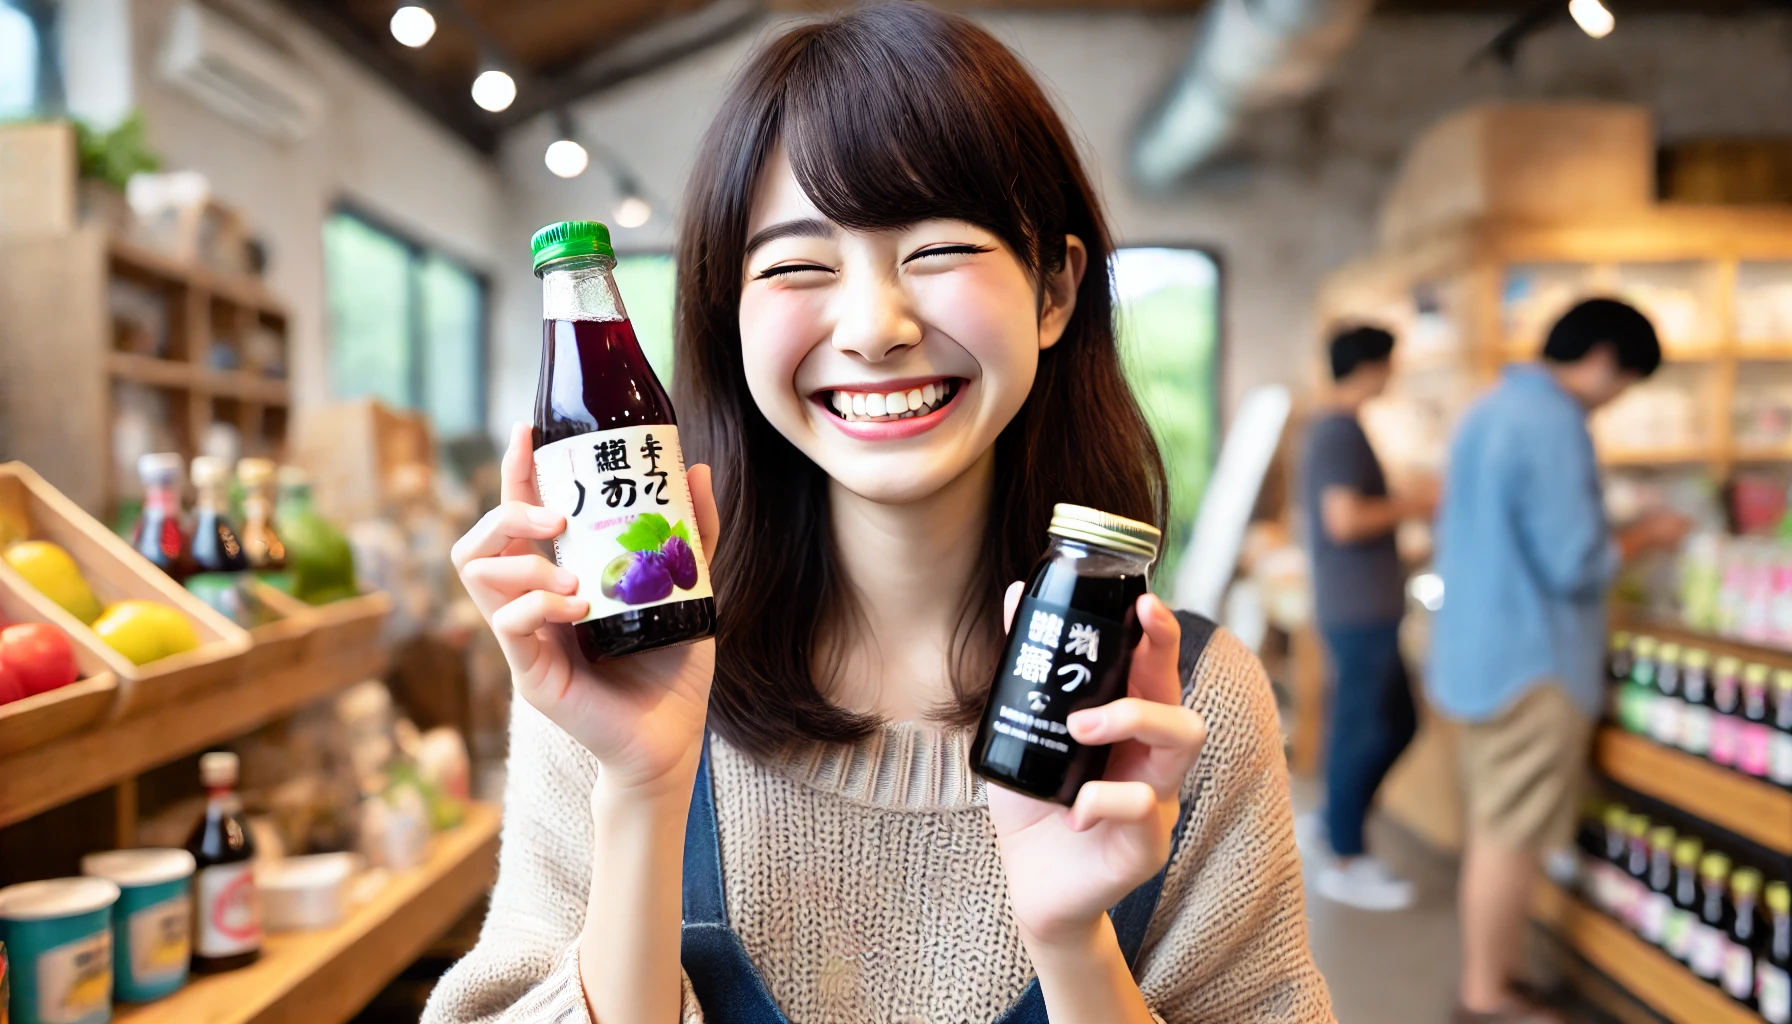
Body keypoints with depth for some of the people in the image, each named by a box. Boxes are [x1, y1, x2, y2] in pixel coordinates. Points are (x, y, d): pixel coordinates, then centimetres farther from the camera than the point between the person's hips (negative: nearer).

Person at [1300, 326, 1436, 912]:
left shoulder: (1332, 428, 16)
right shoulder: (1343, 431, -15)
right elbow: (1345, 520, -24)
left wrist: (1408, 504, 17)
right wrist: (1412, 506, -11)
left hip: (1366, 608, 10)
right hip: (1360, 610, -10)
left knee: (1397, 725, 16)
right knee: (1363, 731, -2)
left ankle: (1340, 826, 25)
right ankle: (1345, 863, 8)